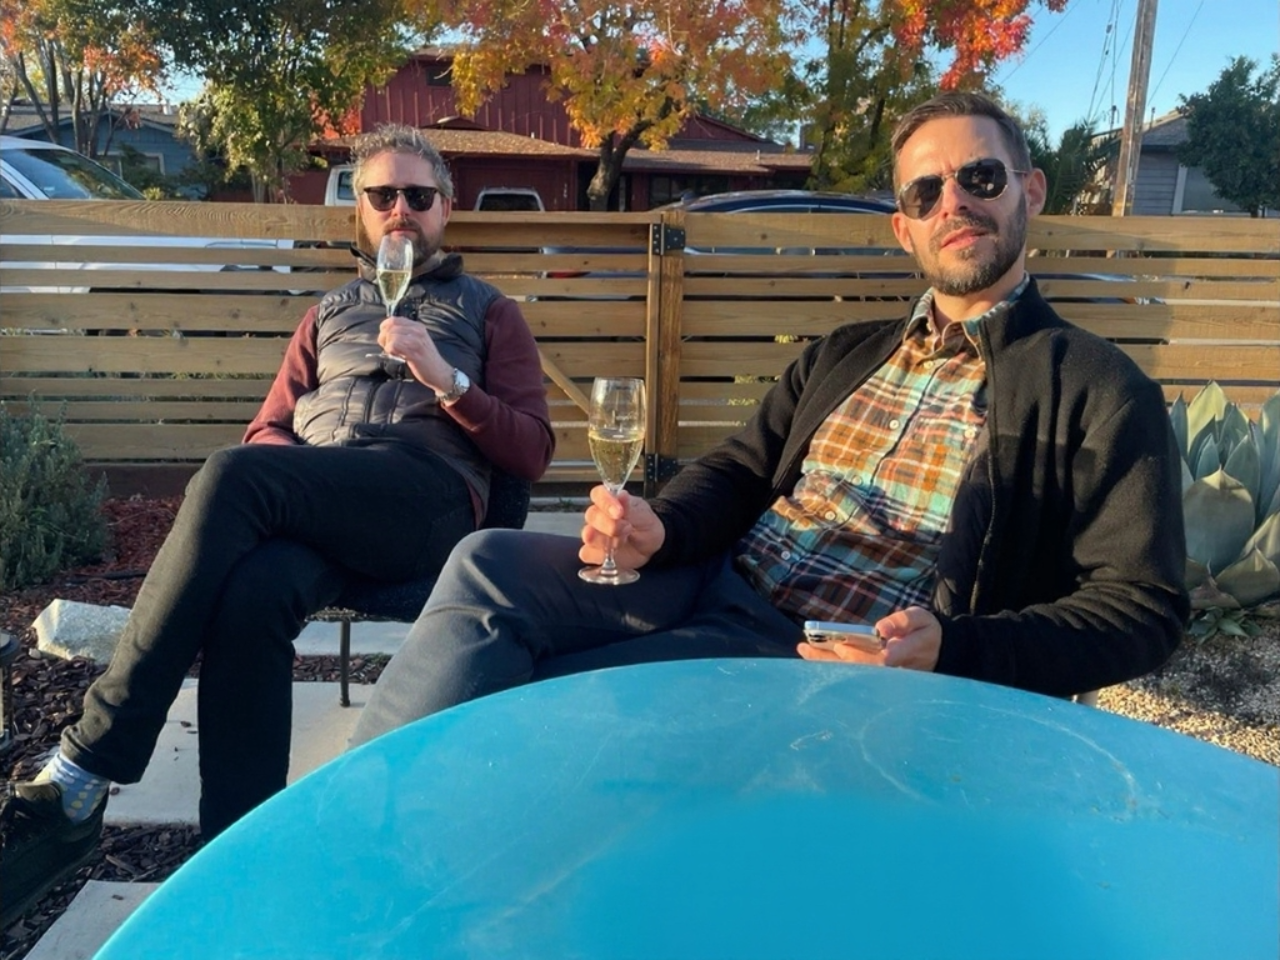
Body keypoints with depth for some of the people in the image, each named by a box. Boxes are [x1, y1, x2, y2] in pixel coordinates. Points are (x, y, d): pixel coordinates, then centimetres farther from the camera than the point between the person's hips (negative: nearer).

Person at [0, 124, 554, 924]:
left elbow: (531, 453, 8)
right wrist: (286, 466, 0)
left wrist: (443, 377, -7)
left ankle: (83, 777, -30)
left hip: (428, 496, -3)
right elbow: (267, 431, 25)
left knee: (231, 479, -32)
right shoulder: (328, 314, 31)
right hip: (309, 506, 4)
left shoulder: (490, 313, 20)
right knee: (252, 594, -34)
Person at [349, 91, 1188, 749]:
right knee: (489, 565, -18)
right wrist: (659, 529, -11)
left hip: (826, 658, -5)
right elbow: (741, 473, 13)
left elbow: (1143, 611, -4)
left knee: (527, 702, -24)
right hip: (710, 581, 6)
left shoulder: (1100, 392, 1)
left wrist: (949, 651, -21)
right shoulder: (842, 355, 18)